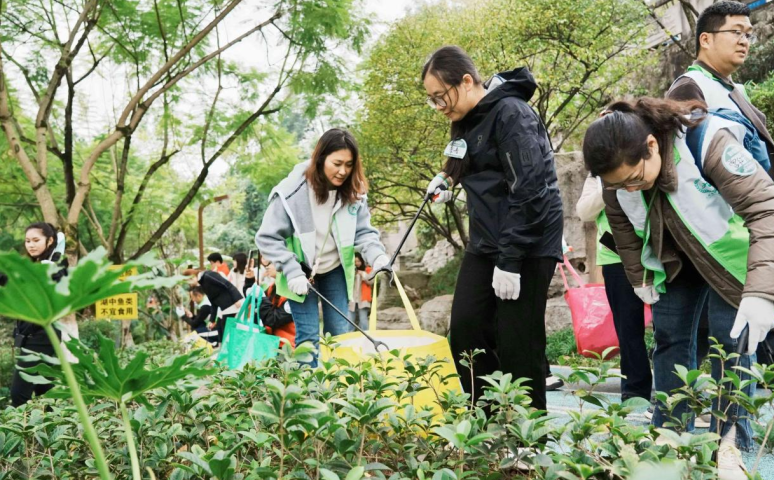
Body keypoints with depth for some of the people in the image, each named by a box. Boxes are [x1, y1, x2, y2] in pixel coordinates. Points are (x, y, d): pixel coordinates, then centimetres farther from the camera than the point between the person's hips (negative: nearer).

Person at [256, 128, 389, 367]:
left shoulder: (353, 192, -11)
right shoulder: (293, 191, -23)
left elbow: (363, 232, -4)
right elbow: (267, 238, -17)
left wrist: (378, 257, -25)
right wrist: (293, 273, -24)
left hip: (335, 269, 4)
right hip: (301, 271, -4)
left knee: (341, 333, 6)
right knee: (308, 336, -4)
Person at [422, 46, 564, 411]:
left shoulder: (511, 114, -15)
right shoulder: (468, 120, 11)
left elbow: (528, 191, -21)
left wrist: (509, 261, -22)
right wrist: (449, 179, 11)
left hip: (528, 247, -9)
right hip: (485, 244, 9)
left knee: (517, 347, -5)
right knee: (465, 330, 4)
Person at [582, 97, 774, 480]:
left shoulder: (709, 142, -38)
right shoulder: (620, 171, -21)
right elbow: (621, 224, 0)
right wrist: (639, 276, 2)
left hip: (728, 255, -4)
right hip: (673, 260, 5)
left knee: (731, 341, -7)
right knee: (669, 338, 5)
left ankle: (731, 444, 6)